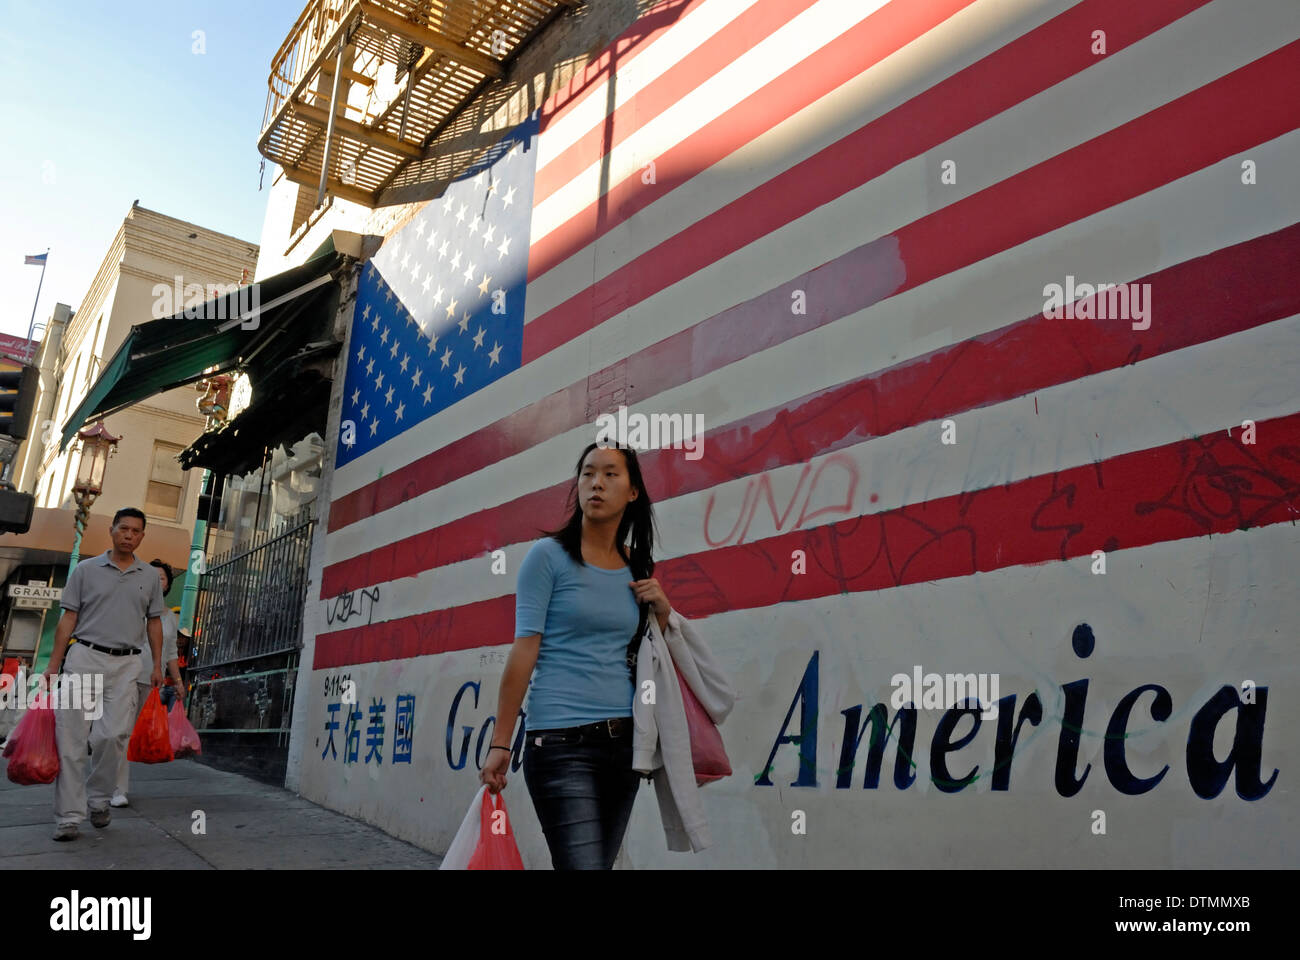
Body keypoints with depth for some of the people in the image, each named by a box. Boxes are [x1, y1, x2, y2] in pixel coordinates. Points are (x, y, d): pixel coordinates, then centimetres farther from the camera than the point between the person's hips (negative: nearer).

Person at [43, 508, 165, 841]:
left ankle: (99, 799, 15)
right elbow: (68, 618, 4)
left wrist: (157, 665, 9)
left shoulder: (150, 576, 11)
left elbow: (154, 622, 15)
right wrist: (54, 664, -1)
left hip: (126, 663, 1)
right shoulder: (86, 569, 5)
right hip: (85, 655, -1)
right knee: (72, 738, -2)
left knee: (114, 735, -7)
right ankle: (69, 815, 3)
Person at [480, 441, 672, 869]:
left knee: (602, 862, 12)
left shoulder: (637, 569, 11)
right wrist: (500, 742, -11)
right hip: (562, 742, -5)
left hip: (623, 741, 6)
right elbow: (524, 650, -9)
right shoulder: (548, 555, -4)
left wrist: (662, 613, 0)